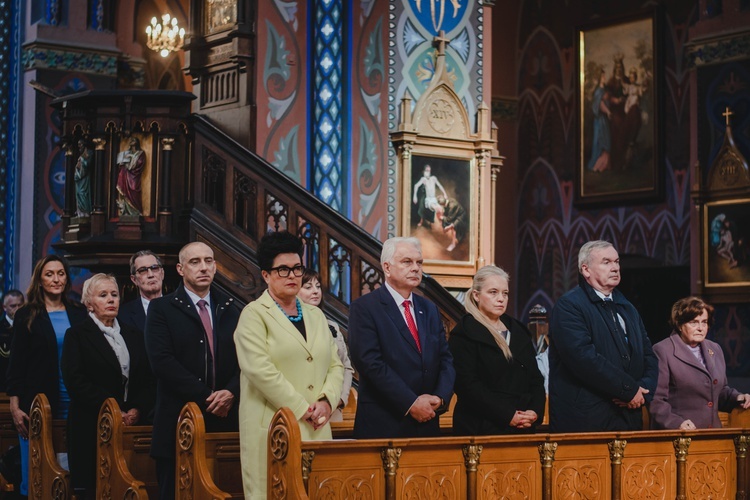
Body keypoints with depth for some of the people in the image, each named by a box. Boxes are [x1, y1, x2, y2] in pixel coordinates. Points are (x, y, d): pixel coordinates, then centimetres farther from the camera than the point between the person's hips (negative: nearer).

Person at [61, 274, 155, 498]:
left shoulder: (134, 336, 17)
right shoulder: (76, 335, 4)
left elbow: (148, 379, 11)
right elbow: (75, 381, -8)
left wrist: (138, 410, -7)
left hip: (133, 426, 3)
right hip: (92, 428, -3)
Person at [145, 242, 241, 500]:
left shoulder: (231, 310, 14)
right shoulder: (161, 309, 2)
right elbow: (161, 361, -10)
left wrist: (231, 392, -11)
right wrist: (206, 398, -12)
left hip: (225, 421, 3)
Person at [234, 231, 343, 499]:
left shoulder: (315, 315, 19)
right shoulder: (254, 314, 0)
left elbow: (335, 365, 16)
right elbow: (260, 369, -12)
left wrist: (327, 401, -4)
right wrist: (302, 410, -13)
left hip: (316, 430, 5)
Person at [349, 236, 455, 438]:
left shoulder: (429, 309, 15)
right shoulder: (364, 308, -5)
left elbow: (446, 359, 12)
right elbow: (370, 362, -14)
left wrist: (441, 397, -7)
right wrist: (411, 404, -17)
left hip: (427, 423, 5)